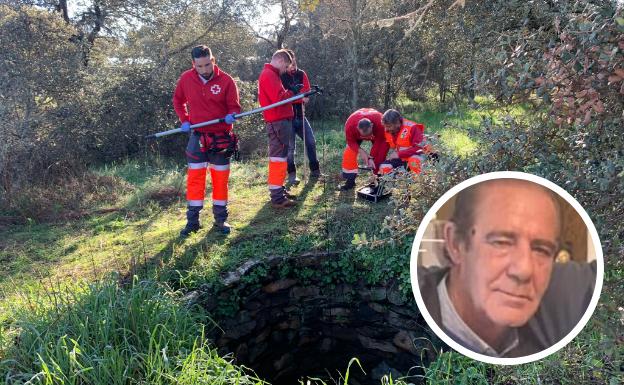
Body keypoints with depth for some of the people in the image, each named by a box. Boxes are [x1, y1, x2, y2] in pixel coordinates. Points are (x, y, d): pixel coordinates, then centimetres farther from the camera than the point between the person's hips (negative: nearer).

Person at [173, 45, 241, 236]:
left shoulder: (226, 80, -9)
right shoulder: (186, 79, -2)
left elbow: (234, 106, -4)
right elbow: (178, 101, 13)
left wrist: (231, 115, -25)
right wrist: (184, 120, 1)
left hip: (221, 136, -1)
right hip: (197, 136, 1)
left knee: (220, 178, 7)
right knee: (195, 177, 1)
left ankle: (221, 219, 19)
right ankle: (192, 220, 11)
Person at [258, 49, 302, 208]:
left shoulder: (270, 74, 21)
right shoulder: (269, 75, -13)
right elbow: (279, 98, -22)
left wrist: (293, 94, 6)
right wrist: (292, 91, -7)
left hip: (279, 121, 11)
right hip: (278, 122, -11)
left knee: (280, 156, 16)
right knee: (278, 157, -10)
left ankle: (278, 190, 25)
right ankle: (277, 198, -8)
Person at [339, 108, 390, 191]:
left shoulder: (380, 124, -45)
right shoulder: (350, 125, -42)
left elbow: (379, 142, -31)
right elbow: (351, 141, -26)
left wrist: (371, 157, -37)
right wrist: (360, 151, -41)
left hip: (376, 132, 0)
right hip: (356, 134, 0)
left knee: (379, 154, -13)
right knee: (349, 153, -14)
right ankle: (350, 180, -5)